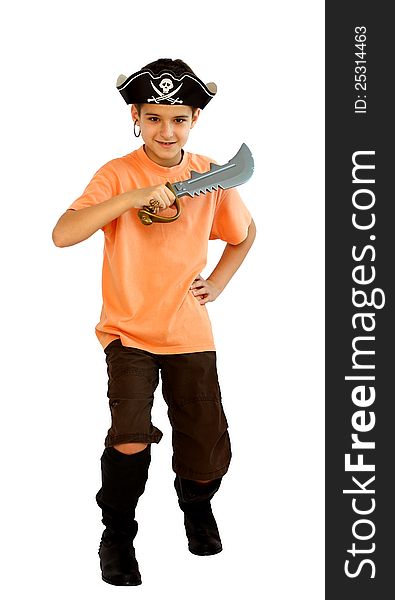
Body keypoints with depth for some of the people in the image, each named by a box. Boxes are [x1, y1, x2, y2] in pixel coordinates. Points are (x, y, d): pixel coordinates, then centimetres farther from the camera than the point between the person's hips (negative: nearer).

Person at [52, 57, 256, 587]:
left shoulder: (211, 176, -1)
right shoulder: (118, 174, -11)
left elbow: (245, 234, 18)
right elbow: (63, 235, -26)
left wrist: (217, 283, 5)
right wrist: (133, 197, -33)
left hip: (190, 333, 3)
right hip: (129, 330, -3)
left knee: (208, 458, 5)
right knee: (131, 440, -20)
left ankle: (196, 502, 42)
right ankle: (117, 536, 7)